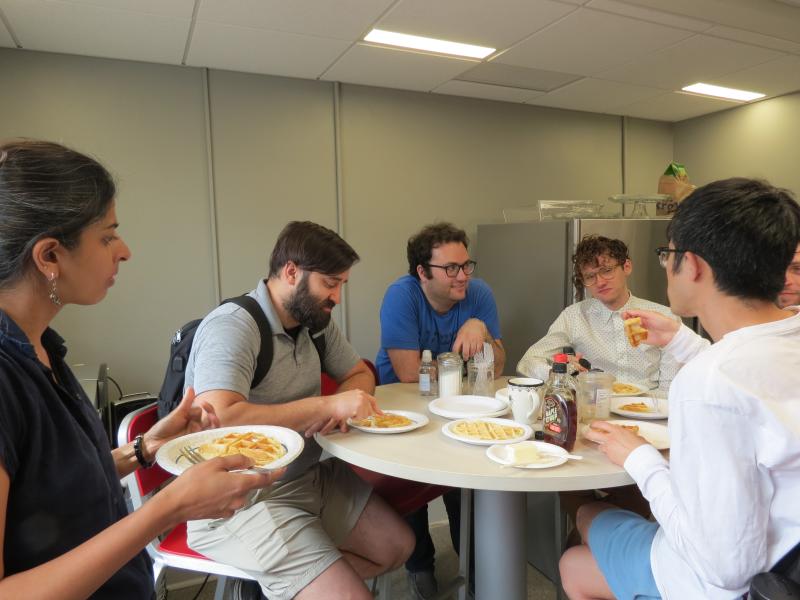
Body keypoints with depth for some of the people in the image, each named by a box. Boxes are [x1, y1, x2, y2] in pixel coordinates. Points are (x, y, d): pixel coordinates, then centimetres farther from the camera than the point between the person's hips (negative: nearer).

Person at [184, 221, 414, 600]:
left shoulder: (316, 321, 2)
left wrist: (340, 408, -11)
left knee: (397, 546, 8)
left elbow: (360, 373, 13)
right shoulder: (232, 327, -22)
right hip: (239, 502, -8)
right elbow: (218, 419, -35)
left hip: (309, 477, 9)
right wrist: (326, 404, -30)